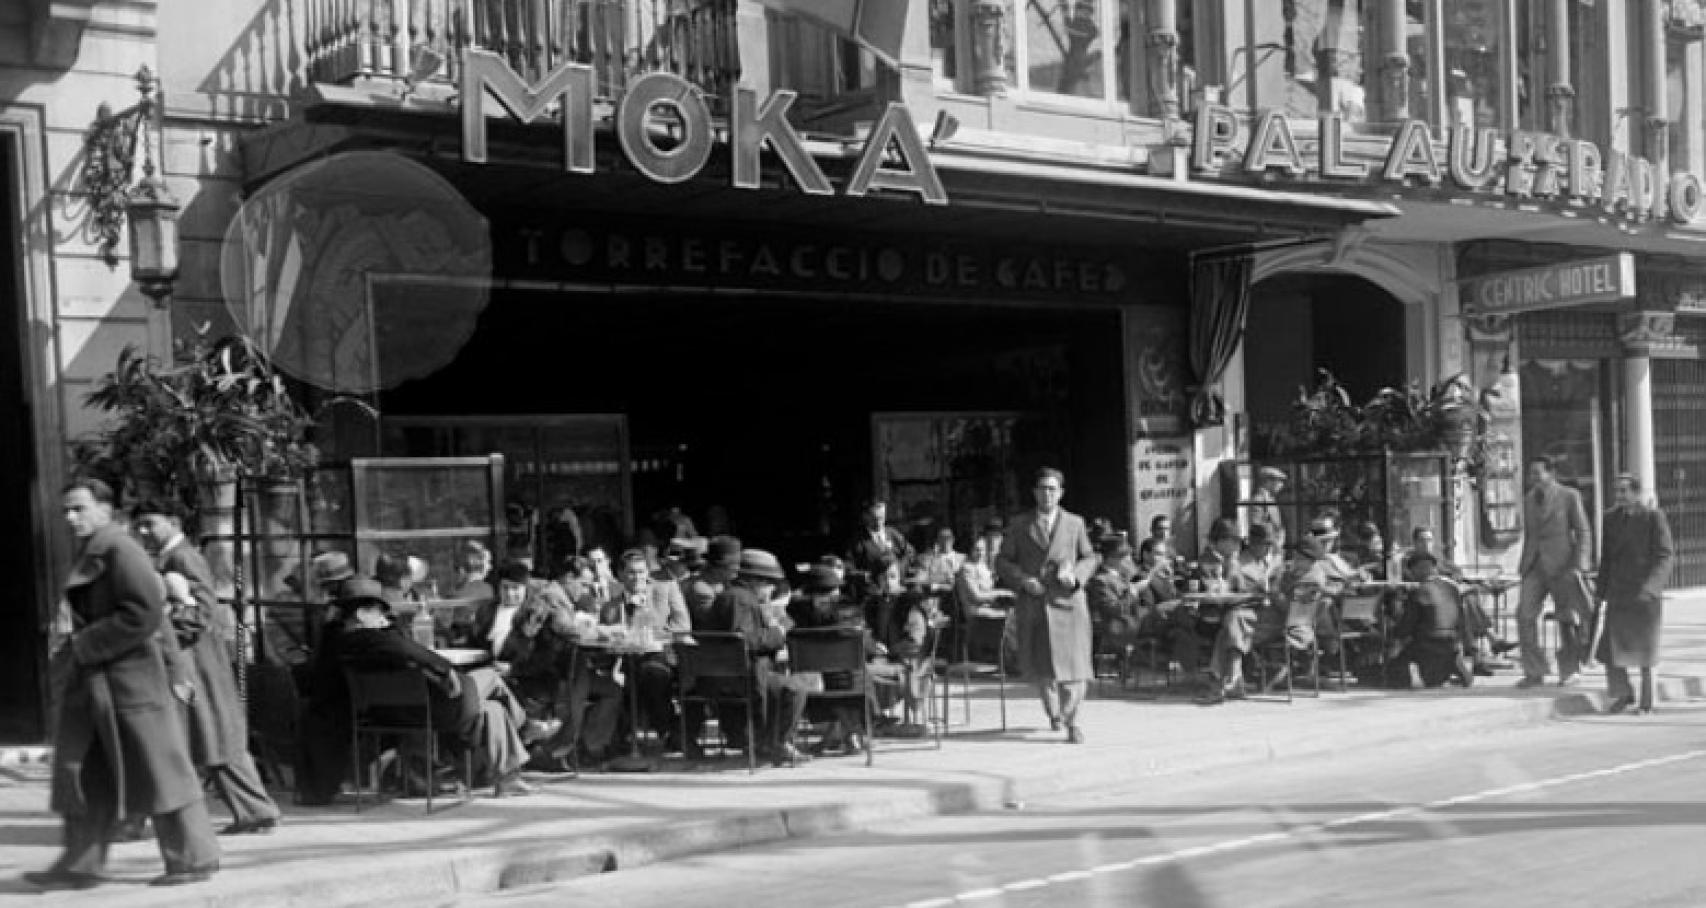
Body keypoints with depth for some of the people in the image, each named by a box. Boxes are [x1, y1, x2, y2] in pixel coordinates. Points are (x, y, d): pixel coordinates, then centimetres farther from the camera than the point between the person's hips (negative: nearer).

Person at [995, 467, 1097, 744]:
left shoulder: (1075, 523, 10)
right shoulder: (1020, 524, 8)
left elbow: (1089, 558, 15)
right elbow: (1002, 561, 8)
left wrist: (1076, 575, -6)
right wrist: (1023, 580, -9)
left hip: (1067, 602, -1)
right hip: (1033, 604, 1)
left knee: (1073, 667, -8)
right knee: (1039, 669, 7)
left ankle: (1071, 721, 6)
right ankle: (1054, 711, 34)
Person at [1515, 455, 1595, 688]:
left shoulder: (1569, 496, -2)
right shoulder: (1528, 500, 14)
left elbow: (1583, 533, -3)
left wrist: (1577, 565, -12)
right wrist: (1523, 565, 14)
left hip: (1561, 565, -4)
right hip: (1535, 566, 4)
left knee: (1567, 618, 3)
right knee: (1525, 615, -8)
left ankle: (1570, 670, 16)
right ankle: (1534, 672, -3)